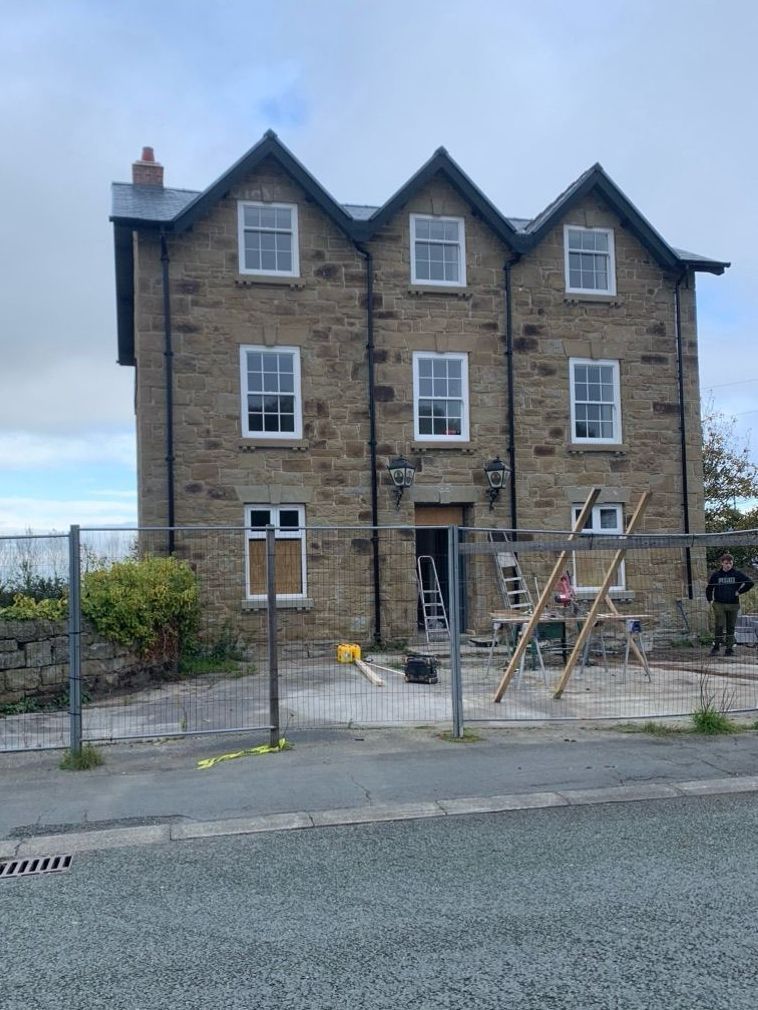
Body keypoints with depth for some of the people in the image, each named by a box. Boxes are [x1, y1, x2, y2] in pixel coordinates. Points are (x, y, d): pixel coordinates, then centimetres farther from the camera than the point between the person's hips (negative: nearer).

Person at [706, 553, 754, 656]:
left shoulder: (737, 574, 2)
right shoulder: (715, 574, 3)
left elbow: (750, 583, 4)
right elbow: (709, 588, 14)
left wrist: (740, 592, 0)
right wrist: (710, 600, 5)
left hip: (733, 605, 1)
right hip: (719, 604, -1)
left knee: (731, 628, 6)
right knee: (719, 626, -9)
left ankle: (729, 649, 12)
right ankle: (716, 646, 0)